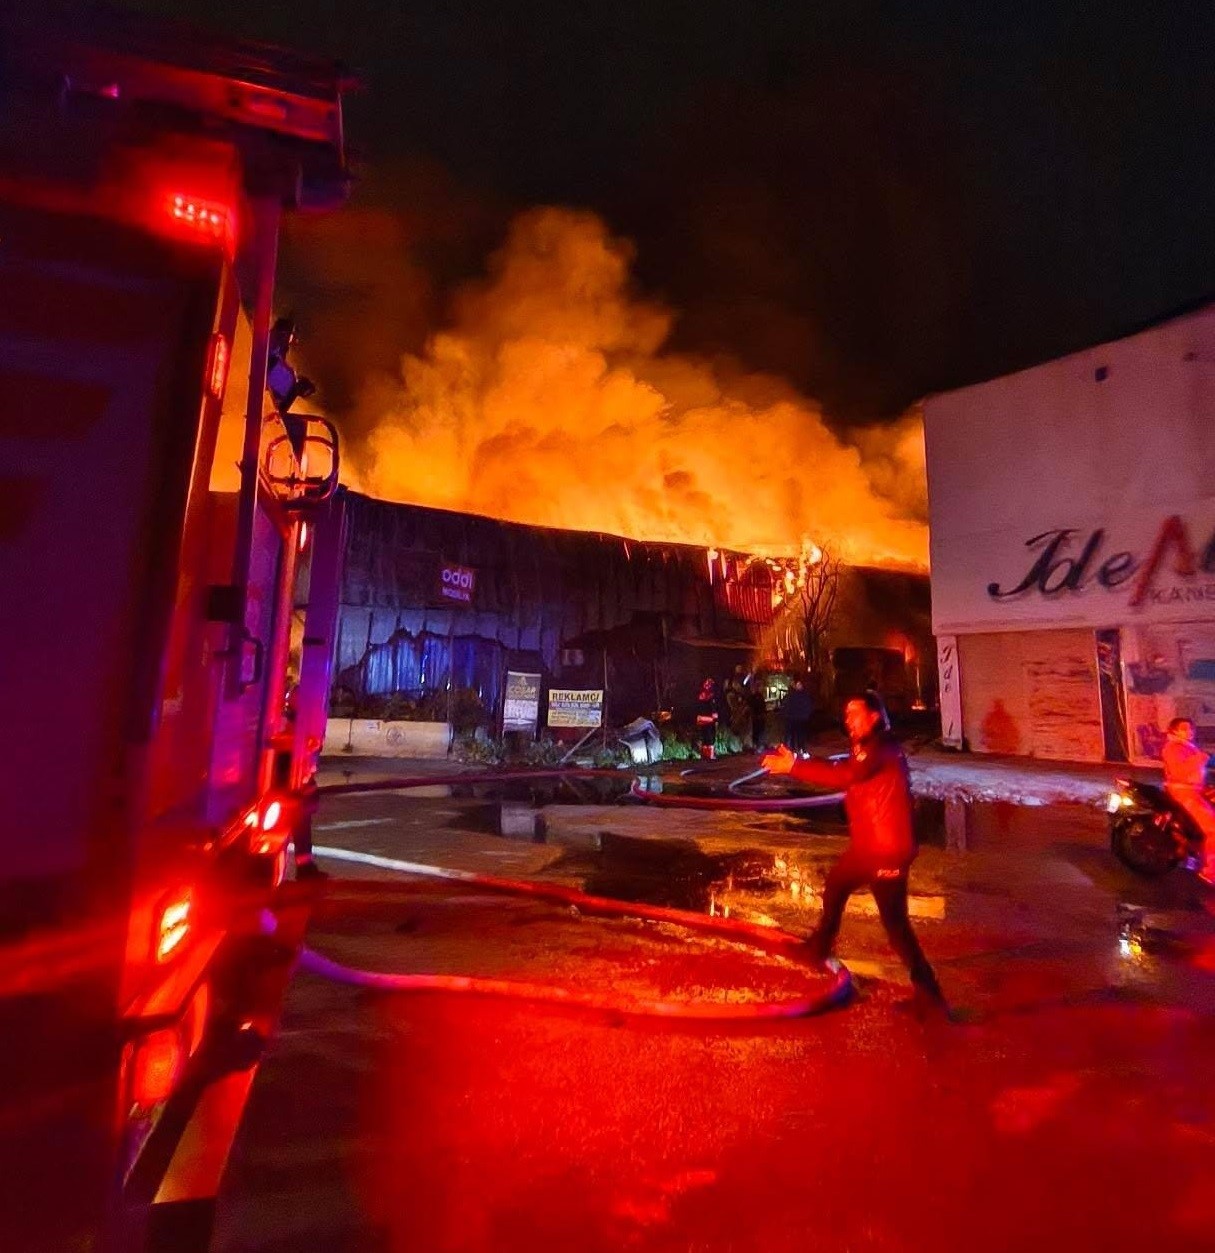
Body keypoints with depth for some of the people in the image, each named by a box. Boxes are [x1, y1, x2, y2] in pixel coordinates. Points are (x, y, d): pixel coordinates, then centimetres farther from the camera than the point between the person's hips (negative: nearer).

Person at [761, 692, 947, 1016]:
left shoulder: (883, 747, -17)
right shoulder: (866, 749, 14)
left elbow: (843, 776, -29)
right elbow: (840, 775, 8)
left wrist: (794, 766, -27)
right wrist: (795, 764, -3)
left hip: (888, 850, -10)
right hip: (866, 846, 10)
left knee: (894, 921, -4)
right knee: (835, 886, 24)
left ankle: (928, 994, 9)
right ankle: (820, 947, 44)